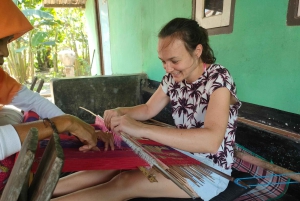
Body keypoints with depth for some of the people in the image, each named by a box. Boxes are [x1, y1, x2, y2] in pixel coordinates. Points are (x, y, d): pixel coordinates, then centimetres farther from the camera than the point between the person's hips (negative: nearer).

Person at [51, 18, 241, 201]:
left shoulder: (218, 78, -23)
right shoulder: (173, 78, -3)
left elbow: (211, 141, -37)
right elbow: (148, 109, 9)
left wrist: (141, 129, -41)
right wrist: (121, 112, -13)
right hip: (180, 153, 6)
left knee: (126, 183, -20)